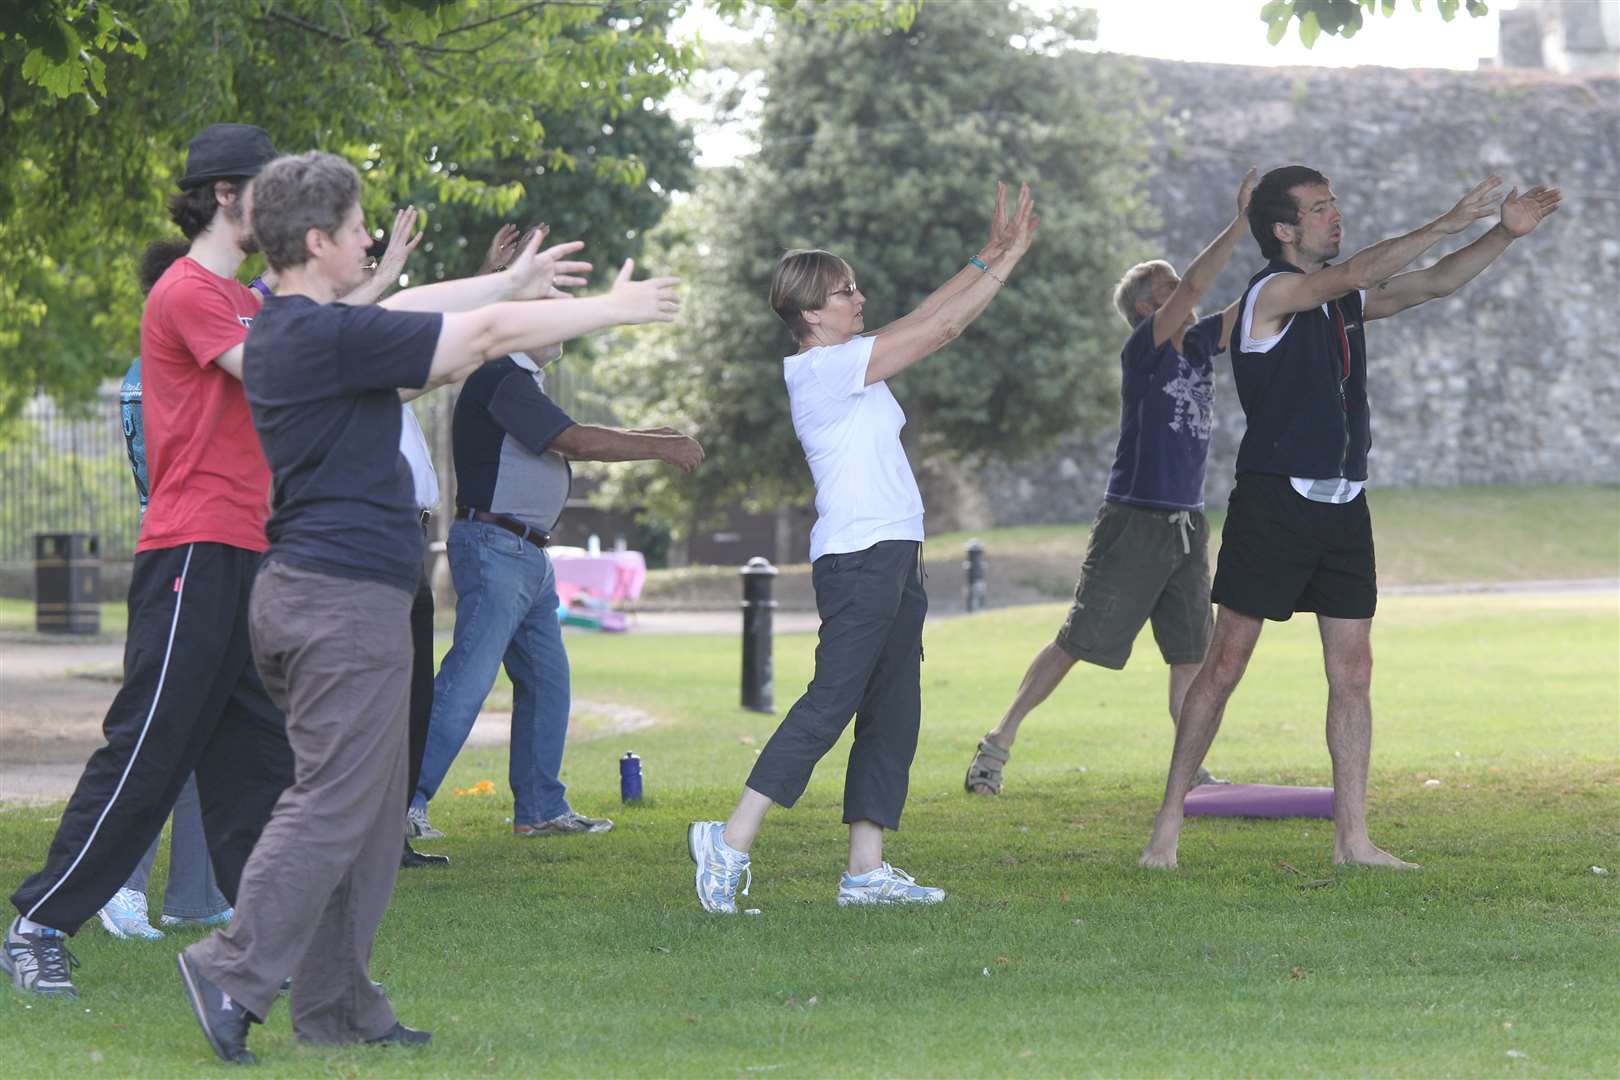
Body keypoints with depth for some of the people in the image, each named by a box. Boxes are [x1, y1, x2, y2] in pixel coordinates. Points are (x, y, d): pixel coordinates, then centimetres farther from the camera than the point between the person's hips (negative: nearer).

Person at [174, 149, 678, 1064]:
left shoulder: (284, 330, 12)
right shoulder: (331, 336, -17)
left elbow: (413, 310, 28)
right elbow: (487, 334, -12)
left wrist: (514, 281, 35)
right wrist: (612, 309, 0)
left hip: (305, 589, 10)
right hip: (346, 600, -10)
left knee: (370, 814, 13)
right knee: (334, 803, -9)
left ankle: (339, 1005, 13)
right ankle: (236, 971, -12)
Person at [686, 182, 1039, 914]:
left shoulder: (849, 364, 17)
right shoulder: (820, 368, -10)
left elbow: (923, 322, 22)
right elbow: (938, 330, -10)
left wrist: (986, 260, 14)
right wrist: (1005, 262, -3)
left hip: (893, 558, 10)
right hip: (858, 557, -10)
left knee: (893, 716, 7)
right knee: (832, 701, -15)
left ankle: (865, 867, 6)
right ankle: (730, 840, -17)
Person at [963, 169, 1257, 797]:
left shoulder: (1199, 345, 10)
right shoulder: (1142, 351, -10)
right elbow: (1195, 287, -23)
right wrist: (1242, 222, -23)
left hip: (1187, 526, 7)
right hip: (1133, 525, -7)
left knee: (1191, 652, 4)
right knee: (1077, 642, -4)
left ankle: (1193, 768, 9)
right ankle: (1001, 741, 4)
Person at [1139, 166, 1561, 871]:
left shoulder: (1346, 301, 13)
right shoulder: (1272, 293, -9)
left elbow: (1436, 284, 14)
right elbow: (1356, 275, -22)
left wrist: (1504, 235, 0)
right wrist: (1449, 223, -23)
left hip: (1342, 505, 7)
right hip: (1274, 502, -7)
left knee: (1352, 672, 4)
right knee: (1226, 665, -5)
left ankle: (1352, 837, 6)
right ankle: (1168, 826, 1)